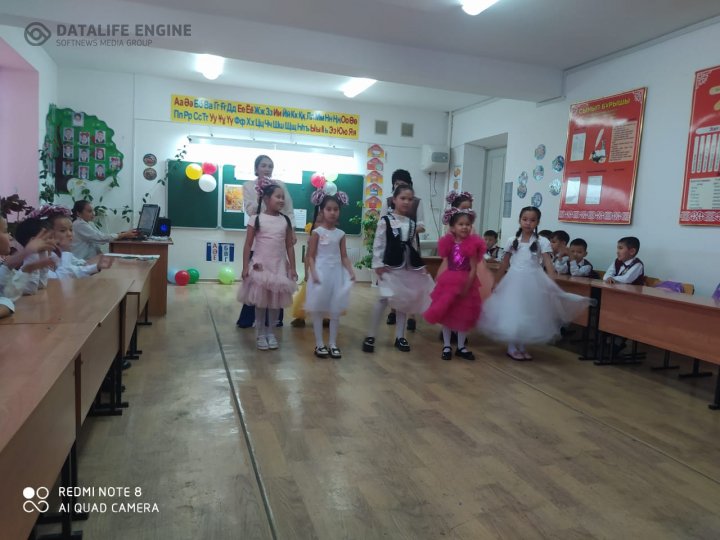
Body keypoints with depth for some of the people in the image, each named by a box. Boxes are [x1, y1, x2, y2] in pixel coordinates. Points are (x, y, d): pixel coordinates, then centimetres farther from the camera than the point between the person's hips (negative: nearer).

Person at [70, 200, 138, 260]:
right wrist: (124, 235, -20)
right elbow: (100, 237, -21)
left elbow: (102, 235, 4)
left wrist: (123, 233, -11)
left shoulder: (90, 223, 15)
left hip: (92, 258, 8)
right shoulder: (79, 225, -14)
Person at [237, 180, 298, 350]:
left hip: (279, 266, 3)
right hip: (260, 266, -3)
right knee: (261, 301, 5)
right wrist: (245, 267, -9)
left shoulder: (285, 221, 4)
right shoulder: (257, 219, -5)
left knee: (275, 301, 8)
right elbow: (248, 245, -4)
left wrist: (292, 268, 3)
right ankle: (261, 333, 19)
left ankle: (270, 332, 23)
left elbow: (289, 246, 6)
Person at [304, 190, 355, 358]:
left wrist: (351, 272, -7)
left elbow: (344, 256, 7)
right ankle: (319, 344, 14)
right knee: (318, 310, 3)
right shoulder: (317, 232, -5)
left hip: (337, 273, 4)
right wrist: (313, 273, -19)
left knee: (335, 310, 8)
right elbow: (310, 256, -6)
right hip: (321, 273, -4)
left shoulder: (340, 234, 6)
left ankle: (333, 343, 19)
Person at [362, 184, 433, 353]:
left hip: (409, 266, 6)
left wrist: (420, 265, 12)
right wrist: (378, 264, -14)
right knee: (384, 298, -9)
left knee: (404, 300, 9)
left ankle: (399, 336, 20)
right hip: (391, 266, -6)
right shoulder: (385, 221, -5)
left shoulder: (412, 223, 12)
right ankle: (371, 336, 1)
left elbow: (414, 246, 16)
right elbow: (378, 244, -8)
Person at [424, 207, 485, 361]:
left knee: (464, 316, 9)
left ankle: (461, 347, 24)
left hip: (466, 284, -1)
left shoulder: (472, 244, -9)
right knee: (446, 315, 8)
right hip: (449, 282, 2)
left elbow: (474, 269, -10)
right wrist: (442, 281, -4)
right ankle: (446, 346, 21)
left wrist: (466, 287, -13)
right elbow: (445, 265, 4)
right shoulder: (448, 243, -3)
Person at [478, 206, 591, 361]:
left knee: (529, 314, 7)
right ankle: (512, 348, 14)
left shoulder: (542, 242, -2)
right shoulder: (512, 241, 4)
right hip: (514, 281, 1)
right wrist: (497, 283, 10)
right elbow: (504, 264, 9)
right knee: (512, 313, 2)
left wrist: (553, 285, -17)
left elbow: (548, 264, -7)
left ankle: (522, 347, 22)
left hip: (533, 282, 0)